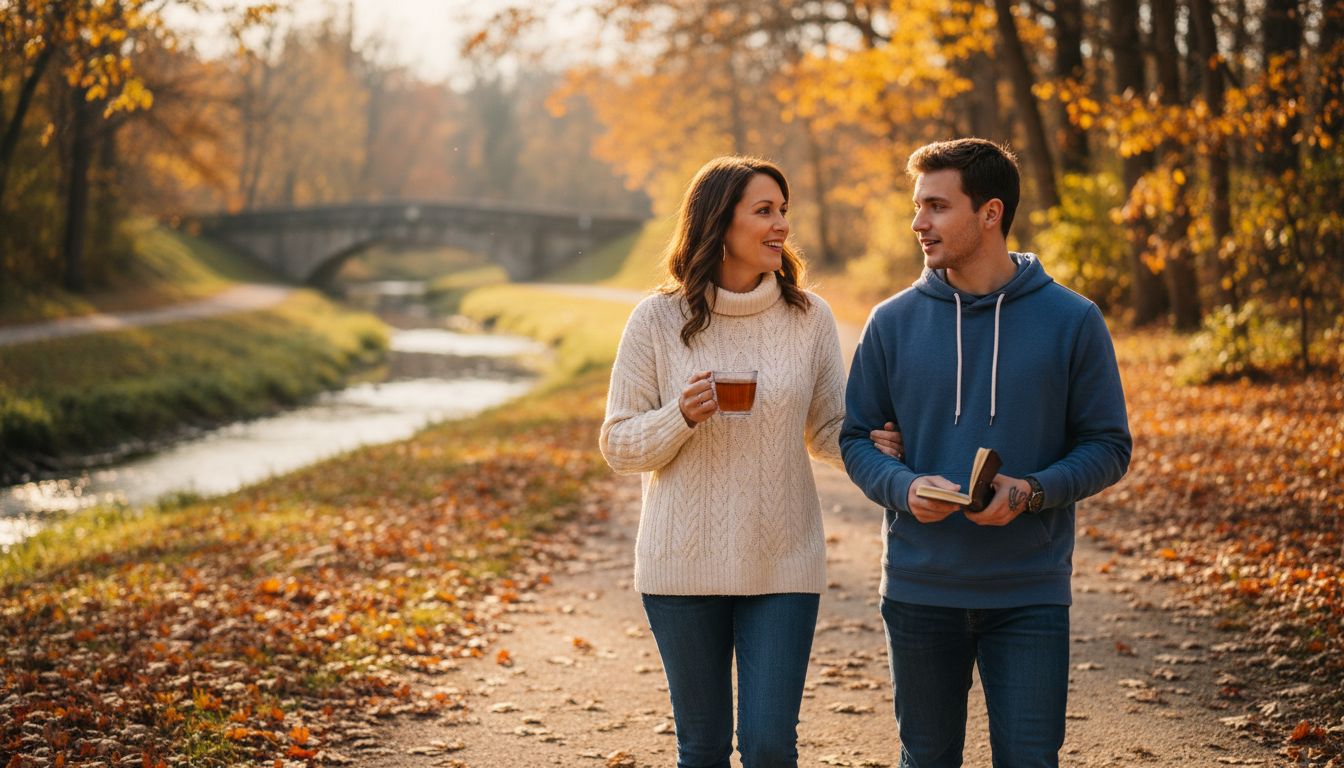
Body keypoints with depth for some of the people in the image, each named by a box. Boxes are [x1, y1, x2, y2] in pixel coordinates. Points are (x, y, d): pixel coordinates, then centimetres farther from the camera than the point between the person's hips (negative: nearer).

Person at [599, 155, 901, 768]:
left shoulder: (809, 317, 1)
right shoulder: (657, 320, -4)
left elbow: (828, 430, 9)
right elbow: (619, 445, 0)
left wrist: (875, 447, -13)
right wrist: (682, 417, -19)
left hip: (782, 563, 1)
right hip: (683, 563, 0)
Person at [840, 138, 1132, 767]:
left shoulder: (1071, 321, -2)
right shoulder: (893, 323, 2)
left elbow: (1108, 447, 0)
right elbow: (856, 438, 7)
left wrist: (1030, 491, -18)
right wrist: (903, 487, -15)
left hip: (1030, 597, -2)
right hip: (919, 591, 2)